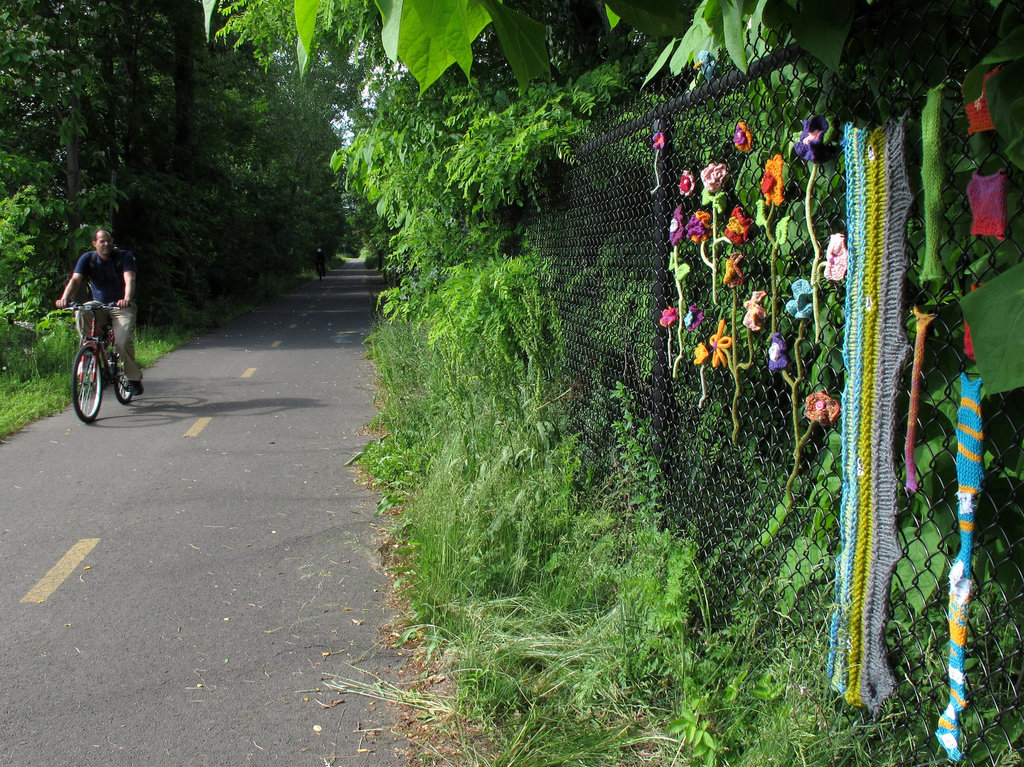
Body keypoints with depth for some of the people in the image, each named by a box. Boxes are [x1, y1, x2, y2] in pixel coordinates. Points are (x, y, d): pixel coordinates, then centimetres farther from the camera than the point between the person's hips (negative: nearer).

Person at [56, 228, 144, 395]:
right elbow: (75, 280, -17)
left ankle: (134, 378, -2)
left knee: (123, 340, -23)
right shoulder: (87, 259, -3)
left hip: (122, 306, -2)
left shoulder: (124, 256, -9)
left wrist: (127, 299, -46)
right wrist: (64, 298, -37)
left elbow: (130, 279, -25)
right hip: (99, 304, 2)